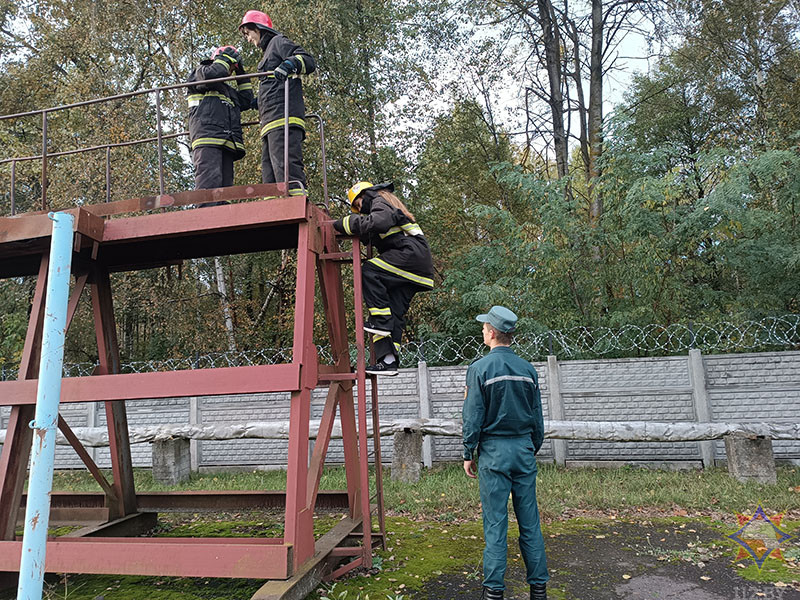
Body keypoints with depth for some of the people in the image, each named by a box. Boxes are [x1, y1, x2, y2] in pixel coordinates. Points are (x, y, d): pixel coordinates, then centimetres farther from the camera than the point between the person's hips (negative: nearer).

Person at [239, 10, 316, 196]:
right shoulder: (268, 53, 35)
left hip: (284, 118, -10)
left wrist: (291, 62, -24)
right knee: (269, 174, 1)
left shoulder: (278, 41, 9)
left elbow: (309, 61, -7)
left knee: (286, 167, -23)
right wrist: (259, 102, 35)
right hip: (270, 124, 10)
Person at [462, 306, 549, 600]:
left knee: (495, 522, 2)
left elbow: (473, 418, -10)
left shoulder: (480, 369, -10)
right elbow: (537, 418, 10)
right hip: (524, 449, 4)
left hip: (493, 452, -4)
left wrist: (468, 454, 0)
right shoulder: (528, 369, 5)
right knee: (529, 520, 11)